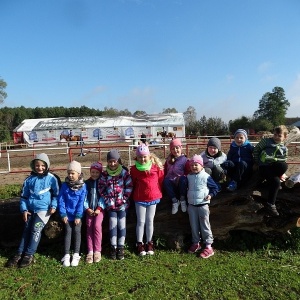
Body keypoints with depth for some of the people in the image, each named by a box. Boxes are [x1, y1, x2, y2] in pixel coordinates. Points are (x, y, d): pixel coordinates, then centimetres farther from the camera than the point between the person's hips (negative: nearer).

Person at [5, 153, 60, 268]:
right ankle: (19, 254, 12)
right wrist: (24, 209, 3)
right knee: (27, 229, 4)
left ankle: (29, 255, 0)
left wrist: (53, 206, -10)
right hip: (30, 209, 4)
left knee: (36, 229, -11)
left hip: (44, 209, -4)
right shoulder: (29, 179, 5)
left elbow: (56, 194, 1)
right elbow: (24, 196, 11)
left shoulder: (51, 178, -6)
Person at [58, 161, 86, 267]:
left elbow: (81, 202, -8)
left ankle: (76, 255, 8)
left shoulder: (83, 186, -8)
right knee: (68, 231, -1)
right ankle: (66, 255, 8)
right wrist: (63, 214, -7)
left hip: (77, 214, -1)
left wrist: (78, 216, -11)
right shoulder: (64, 185, -3)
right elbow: (61, 200, -2)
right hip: (67, 214, 1)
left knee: (77, 231, -3)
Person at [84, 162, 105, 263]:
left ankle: (97, 251, -8)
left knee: (97, 225, -18)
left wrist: (99, 208, -13)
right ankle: (90, 251, -2)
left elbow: (103, 196, -4)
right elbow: (84, 197, 5)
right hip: (89, 209, 2)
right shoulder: (86, 183, 8)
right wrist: (87, 208, -7)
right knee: (89, 227, -8)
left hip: (99, 208, -2)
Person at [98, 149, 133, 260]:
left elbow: (129, 186, -5)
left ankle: (121, 247, 17)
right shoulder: (105, 174, -1)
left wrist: (124, 199, -10)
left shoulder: (124, 173, -6)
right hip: (111, 204, 1)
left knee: (122, 224, 5)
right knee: (113, 224, 4)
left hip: (122, 204, -1)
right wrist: (107, 200, -5)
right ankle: (113, 247, 16)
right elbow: (101, 188, 2)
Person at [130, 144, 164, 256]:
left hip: (153, 197, 0)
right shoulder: (134, 169, -4)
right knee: (141, 222, 6)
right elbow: (133, 183, 7)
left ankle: (149, 243, 25)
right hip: (139, 199, 0)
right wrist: (135, 194, 7)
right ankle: (139, 244, 19)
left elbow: (160, 180, 2)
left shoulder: (156, 166, -6)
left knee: (150, 221, 11)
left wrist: (158, 192, 4)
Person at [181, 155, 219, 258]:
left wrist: (211, 195, -13)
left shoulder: (206, 176, -9)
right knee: (194, 225, 14)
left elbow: (215, 187, 0)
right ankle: (196, 243, 30)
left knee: (205, 226, 3)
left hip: (203, 205, -4)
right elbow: (185, 186, 20)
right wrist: (183, 179, 3)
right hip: (191, 205, 4)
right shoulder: (188, 177, 4)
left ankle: (208, 246, 12)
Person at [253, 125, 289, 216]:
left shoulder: (284, 149, 16)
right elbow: (256, 150, 9)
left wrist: (281, 173, 0)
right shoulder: (266, 141, 7)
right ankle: (270, 204, -21)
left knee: (284, 165, -34)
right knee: (276, 182, -30)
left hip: (274, 168, 3)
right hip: (263, 167, -3)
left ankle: (270, 179, -11)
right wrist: (257, 163, 2)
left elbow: (283, 161, 17)